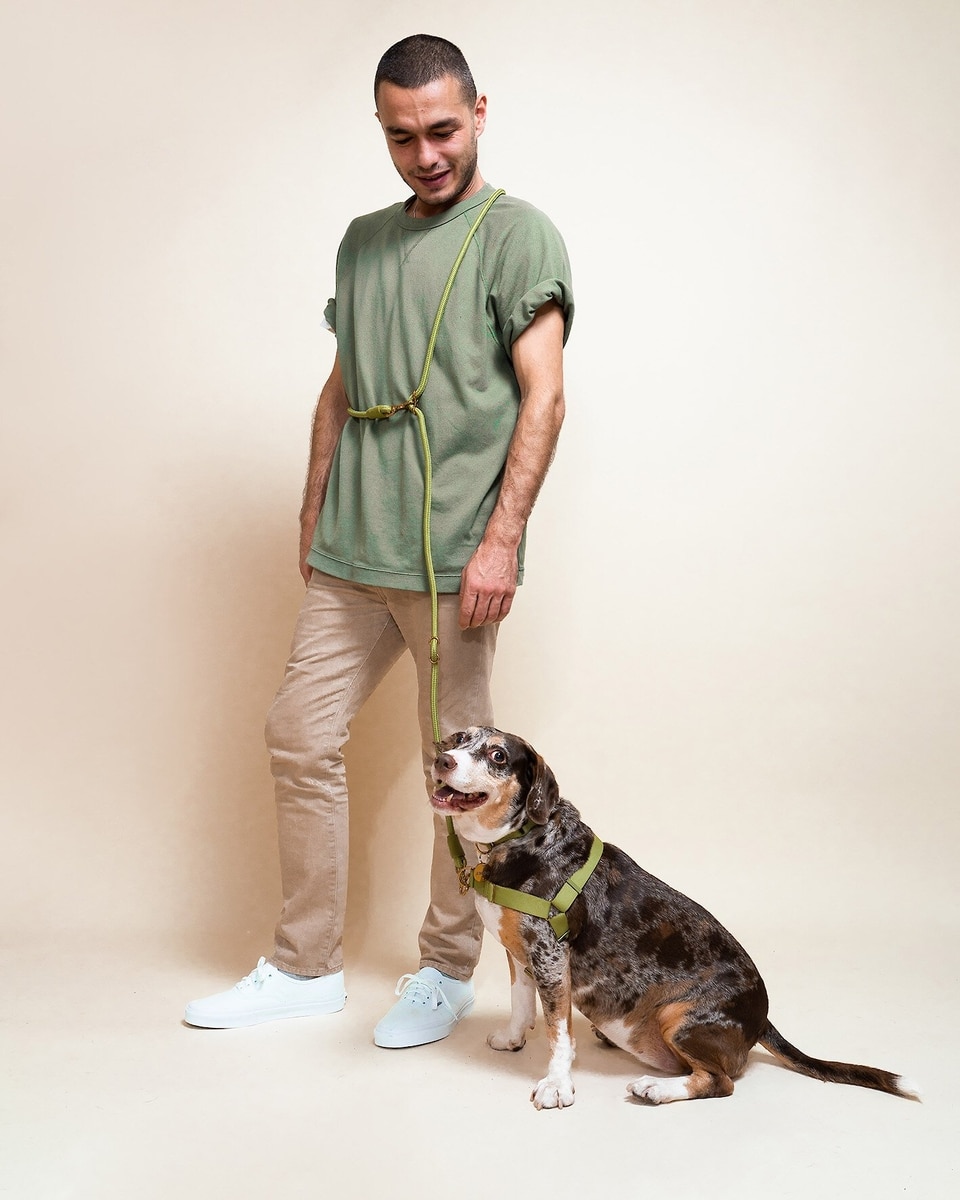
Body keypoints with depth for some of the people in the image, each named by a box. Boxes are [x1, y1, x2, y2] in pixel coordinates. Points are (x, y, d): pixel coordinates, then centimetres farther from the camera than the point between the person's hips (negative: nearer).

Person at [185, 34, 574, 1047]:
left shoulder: (516, 235, -1)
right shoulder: (364, 241, 18)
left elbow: (542, 398, -10)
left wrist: (501, 538, -18)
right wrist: (312, 517, 17)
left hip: (452, 556, -6)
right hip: (349, 556, 6)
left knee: (458, 769, 4)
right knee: (299, 740, 6)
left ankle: (448, 970, 21)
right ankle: (306, 966, 21)